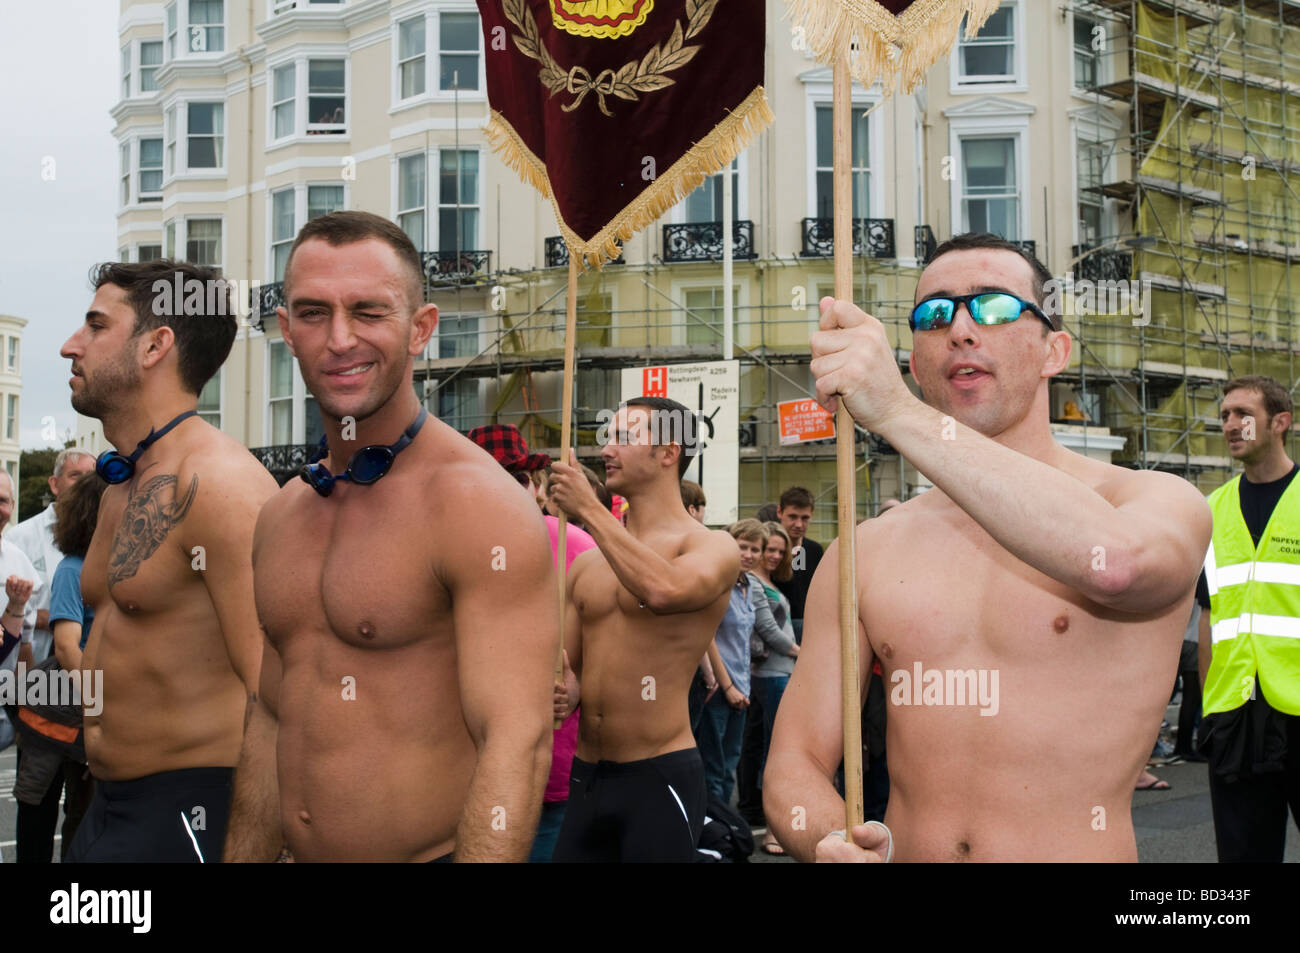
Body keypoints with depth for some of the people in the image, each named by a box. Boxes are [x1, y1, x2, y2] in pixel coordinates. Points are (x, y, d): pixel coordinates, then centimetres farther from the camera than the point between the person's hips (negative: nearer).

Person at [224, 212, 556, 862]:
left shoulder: (481, 503, -17)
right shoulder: (279, 515, 7)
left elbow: (518, 743, -24)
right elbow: (269, 721, 14)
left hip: (433, 853, -7)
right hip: (300, 853, 7)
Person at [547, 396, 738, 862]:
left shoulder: (712, 547, -4)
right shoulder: (586, 564, 12)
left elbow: (664, 591, -27)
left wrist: (589, 509, -17)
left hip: (659, 777, -5)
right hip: (585, 779, 5)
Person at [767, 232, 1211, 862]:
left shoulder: (1157, 502, -1)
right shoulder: (863, 555, 7)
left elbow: (1116, 562, -26)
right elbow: (793, 764, 7)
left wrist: (897, 414, -26)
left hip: (1082, 848, -3)